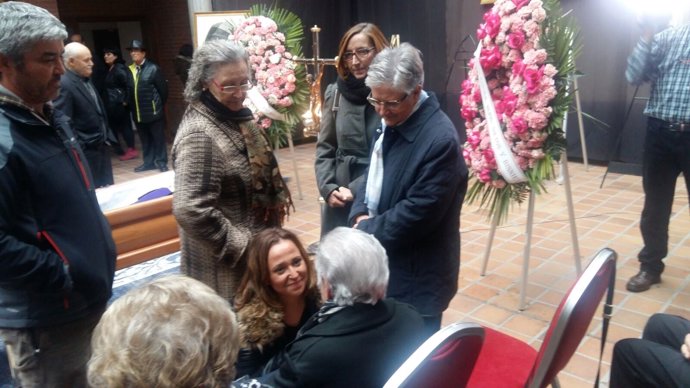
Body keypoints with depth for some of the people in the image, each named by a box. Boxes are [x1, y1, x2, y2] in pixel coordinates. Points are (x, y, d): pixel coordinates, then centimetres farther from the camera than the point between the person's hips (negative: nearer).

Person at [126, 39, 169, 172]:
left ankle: (161, 162, 15)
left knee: (158, 139, 5)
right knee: (145, 140, 14)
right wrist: (130, 105, 4)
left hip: (153, 111, -5)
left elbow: (163, 88, -6)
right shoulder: (129, 70, 7)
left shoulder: (153, 68, -8)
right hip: (138, 113, 5)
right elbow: (129, 90, 9)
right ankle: (149, 162, 24)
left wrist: (160, 105, -2)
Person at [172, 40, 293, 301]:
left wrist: (276, 199, 7)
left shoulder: (234, 116, 4)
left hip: (253, 250, 9)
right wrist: (240, 245, -23)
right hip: (225, 267, -9)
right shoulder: (200, 136, -24)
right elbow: (189, 209, -31)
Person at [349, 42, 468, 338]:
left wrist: (366, 230, -14)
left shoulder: (440, 140, -24)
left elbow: (417, 213, -24)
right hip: (384, 263, 8)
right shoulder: (390, 121, 3)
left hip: (416, 278, -8)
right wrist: (360, 215, -5)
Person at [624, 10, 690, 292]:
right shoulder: (666, 38, 9)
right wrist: (646, 38, -7)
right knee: (655, 206, 11)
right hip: (660, 132, 2)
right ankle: (650, 266, 25)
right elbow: (634, 77, 2)